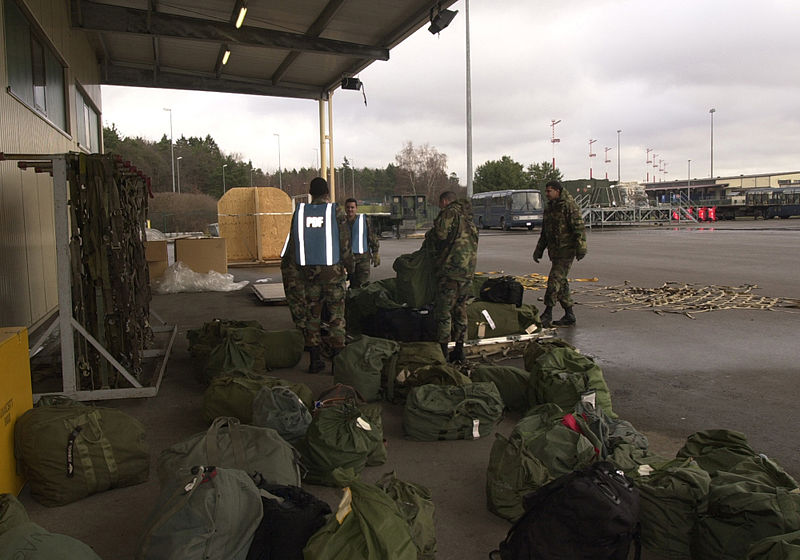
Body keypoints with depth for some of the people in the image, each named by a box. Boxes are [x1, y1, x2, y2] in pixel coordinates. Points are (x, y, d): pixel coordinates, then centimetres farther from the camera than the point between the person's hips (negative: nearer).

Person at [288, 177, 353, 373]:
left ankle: (314, 360, 13)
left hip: (309, 270, 3)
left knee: (312, 315, 11)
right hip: (333, 270, -3)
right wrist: (349, 266, 7)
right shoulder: (335, 211, -7)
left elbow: (293, 242, 9)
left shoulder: (300, 212, 3)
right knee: (336, 316, 4)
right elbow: (345, 243, -6)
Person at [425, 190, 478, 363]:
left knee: (444, 310, -1)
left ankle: (443, 351, 2)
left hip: (451, 268, -8)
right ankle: (459, 349, 21)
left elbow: (440, 234, -19)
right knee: (461, 309, 16)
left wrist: (428, 236, 3)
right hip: (468, 271, 8)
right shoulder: (469, 218, 21)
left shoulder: (449, 212, -6)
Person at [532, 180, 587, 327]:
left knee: (555, 279, -13)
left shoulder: (569, 205, -10)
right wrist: (538, 250, 21)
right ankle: (569, 315, 16)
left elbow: (579, 228, -17)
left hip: (566, 250, -9)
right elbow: (544, 232, 23)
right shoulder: (549, 207, 16)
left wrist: (581, 248, -24)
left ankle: (547, 314, -10)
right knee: (561, 282, 10)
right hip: (555, 251, 9)